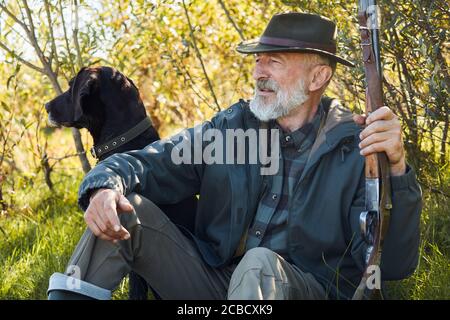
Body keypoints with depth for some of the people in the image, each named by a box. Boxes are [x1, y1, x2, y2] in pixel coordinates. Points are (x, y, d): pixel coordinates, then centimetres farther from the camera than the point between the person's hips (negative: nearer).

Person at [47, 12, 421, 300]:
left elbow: (394, 264, -16)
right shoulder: (229, 127, 4)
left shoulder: (356, 147, -8)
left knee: (260, 264, -37)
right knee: (125, 209, -11)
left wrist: (396, 170, -31)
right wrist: (106, 185, -24)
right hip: (212, 280, 4)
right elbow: (146, 163, 0)